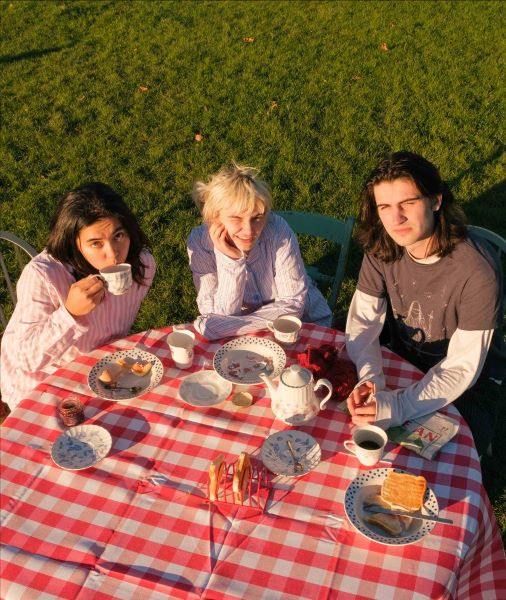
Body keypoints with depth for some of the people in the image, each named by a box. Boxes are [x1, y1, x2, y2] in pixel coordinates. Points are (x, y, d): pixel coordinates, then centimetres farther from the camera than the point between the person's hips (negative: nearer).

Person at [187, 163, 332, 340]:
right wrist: (232, 261, -30)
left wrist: (221, 327, -27)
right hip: (244, 331, 1)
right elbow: (219, 317, -17)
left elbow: (292, 305, -19)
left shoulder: (278, 230, -21)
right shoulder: (199, 242, -17)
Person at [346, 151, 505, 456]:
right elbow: (363, 322, -11)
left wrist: (399, 405, -37)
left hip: (468, 388, -4)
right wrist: (370, 378, -30)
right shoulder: (382, 250, -13)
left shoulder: (478, 273, -29)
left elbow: (462, 368, -26)